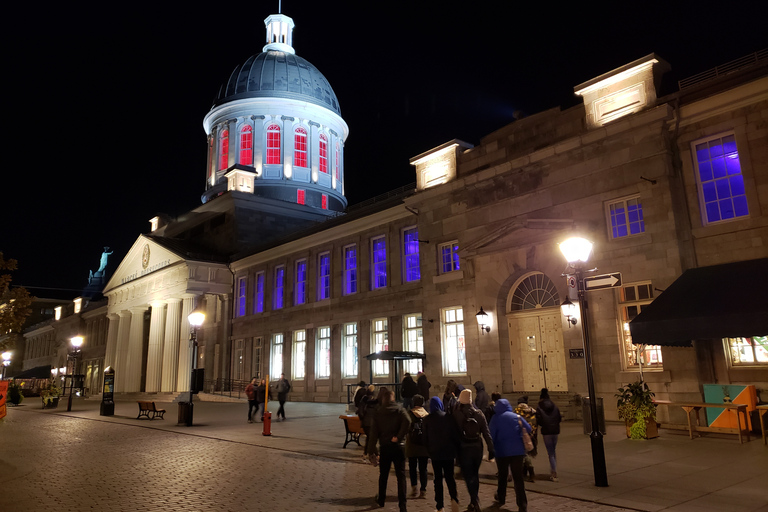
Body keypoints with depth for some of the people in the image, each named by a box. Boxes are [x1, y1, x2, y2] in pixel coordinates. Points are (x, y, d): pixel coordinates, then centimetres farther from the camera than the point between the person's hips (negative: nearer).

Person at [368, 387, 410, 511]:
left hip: (384, 447, 2)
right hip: (398, 446, -2)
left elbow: (374, 433, -2)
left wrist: (372, 451, 0)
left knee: (383, 474, 18)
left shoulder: (378, 413, 0)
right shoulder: (399, 410, -3)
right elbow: (407, 422, -23)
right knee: (401, 475, 2)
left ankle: (381, 500, 31)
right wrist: (399, 437, -14)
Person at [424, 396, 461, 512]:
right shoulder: (448, 418, -3)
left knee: (438, 478, 8)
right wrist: (456, 450, 7)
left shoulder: (427, 419, -3)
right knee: (449, 476, 13)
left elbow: (426, 437, 0)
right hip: (449, 452, 1)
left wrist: (429, 450, 11)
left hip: (435, 453, -1)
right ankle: (454, 498, -11)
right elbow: (456, 435, -2)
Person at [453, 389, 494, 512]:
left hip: (464, 448, -4)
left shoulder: (457, 414, -13)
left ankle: (475, 501, -11)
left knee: (468, 475, 2)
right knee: (475, 474, 19)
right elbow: (486, 433, -2)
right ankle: (474, 501, 30)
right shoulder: (479, 414, -3)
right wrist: (491, 449, 3)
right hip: (477, 448, 4)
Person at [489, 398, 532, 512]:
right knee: (518, 477, 1)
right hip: (517, 450, 0)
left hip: (502, 451, 0)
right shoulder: (517, 416, 1)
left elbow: (492, 435, -5)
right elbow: (529, 429, -2)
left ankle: (501, 498, 34)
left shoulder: (495, 419, -3)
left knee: (502, 475, 19)